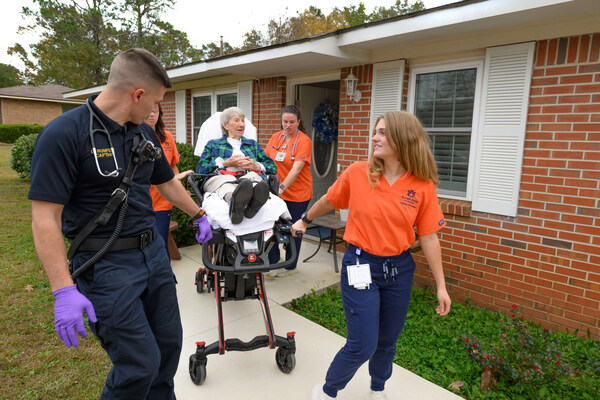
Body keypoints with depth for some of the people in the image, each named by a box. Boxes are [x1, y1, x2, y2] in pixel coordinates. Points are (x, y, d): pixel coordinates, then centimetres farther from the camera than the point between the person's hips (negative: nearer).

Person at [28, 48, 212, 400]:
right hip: (106, 264, -7)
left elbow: (168, 183, 22)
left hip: (152, 252, 7)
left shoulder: (144, 134, 8)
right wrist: (64, 290, -20)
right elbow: (45, 218, -17)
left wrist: (199, 215, 30)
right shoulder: (64, 134, -15)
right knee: (140, 365, -3)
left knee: (169, 344, 16)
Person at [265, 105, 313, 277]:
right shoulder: (275, 137, 6)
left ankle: (291, 266, 27)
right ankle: (273, 263, 20)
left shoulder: (304, 141, -11)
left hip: (298, 194, -4)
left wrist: (282, 187, -33)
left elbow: (296, 168, -23)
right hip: (276, 192, 4)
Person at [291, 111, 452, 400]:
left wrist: (441, 286, 2)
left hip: (399, 269, 2)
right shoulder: (357, 173, -9)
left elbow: (428, 237, -1)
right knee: (362, 345, 0)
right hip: (361, 267, -2)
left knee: (387, 341, 17)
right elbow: (328, 201, 8)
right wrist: (304, 220, 22)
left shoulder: (423, 186, -6)